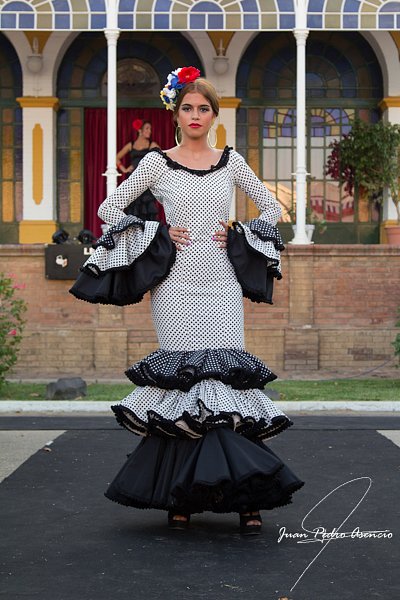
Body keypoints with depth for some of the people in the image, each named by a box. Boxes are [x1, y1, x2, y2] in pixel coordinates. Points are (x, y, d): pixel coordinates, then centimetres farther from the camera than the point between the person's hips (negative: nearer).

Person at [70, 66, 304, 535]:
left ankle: (244, 497, -3)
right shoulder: (157, 162, 4)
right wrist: (157, 235, -1)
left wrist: (241, 237, 5)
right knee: (183, 380, -3)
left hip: (222, 285, 1)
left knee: (227, 376, -6)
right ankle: (181, 496, 5)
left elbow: (271, 208, 20)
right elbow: (109, 208, 8)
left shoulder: (231, 161, 10)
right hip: (177, 285, -1)